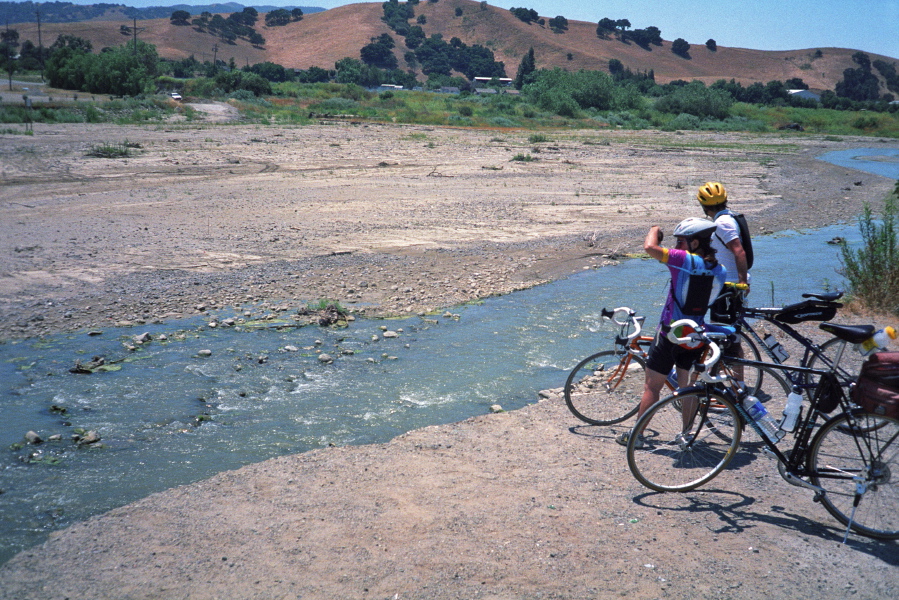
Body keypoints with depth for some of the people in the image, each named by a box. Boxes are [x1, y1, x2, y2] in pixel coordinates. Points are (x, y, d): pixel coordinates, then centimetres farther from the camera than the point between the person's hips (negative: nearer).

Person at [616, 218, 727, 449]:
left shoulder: (685, 261, -20)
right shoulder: (720, 270, 0)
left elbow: (650, 247, -25)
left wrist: (654, 230, -7)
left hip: (670, 334, -6)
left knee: (652, 387, 4)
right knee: (687, 387, 18)